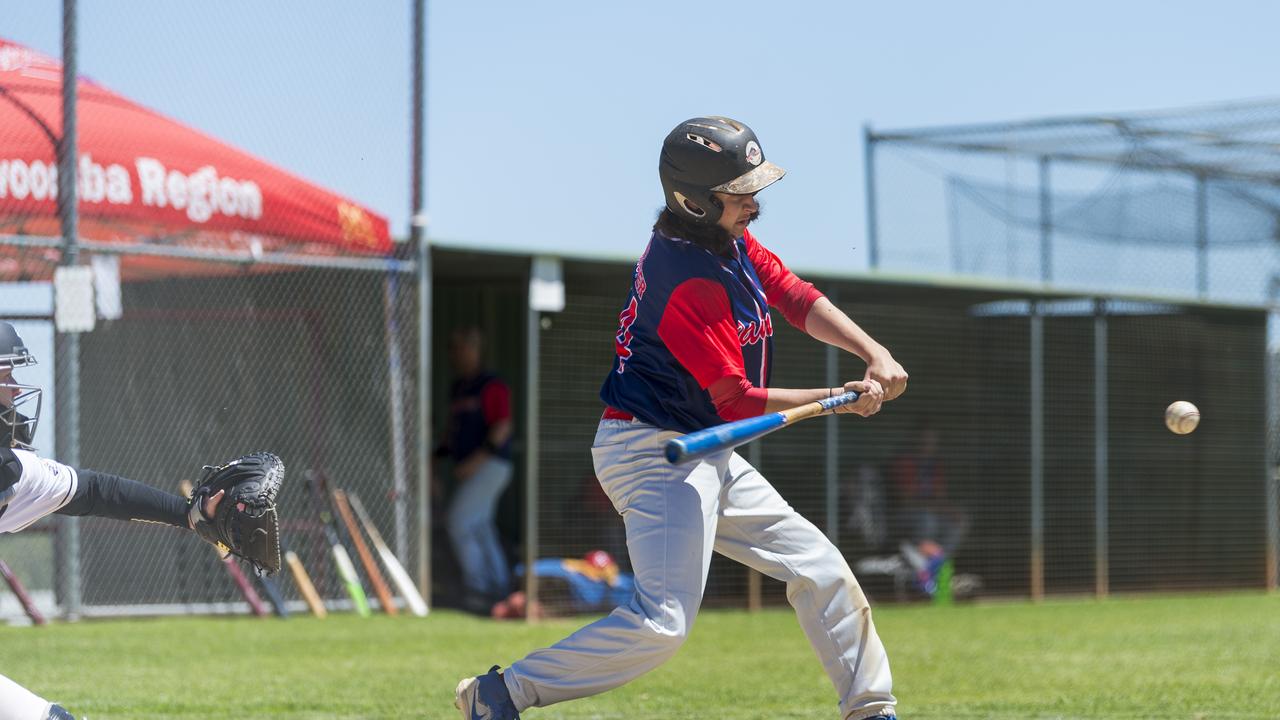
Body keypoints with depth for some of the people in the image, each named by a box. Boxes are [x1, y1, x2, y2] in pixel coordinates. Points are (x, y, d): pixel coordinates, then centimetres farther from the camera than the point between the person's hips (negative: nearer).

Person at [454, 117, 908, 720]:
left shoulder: (725, 238, 5)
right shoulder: (689, 282, -24)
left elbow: (798, 299, 6)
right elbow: (737, 402, -21)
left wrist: (875, 355, -8)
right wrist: (841, 398, -14)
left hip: (705, 456, 11)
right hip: (655, 450, -11)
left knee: (820, 568, 13)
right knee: (665, 620, -22)